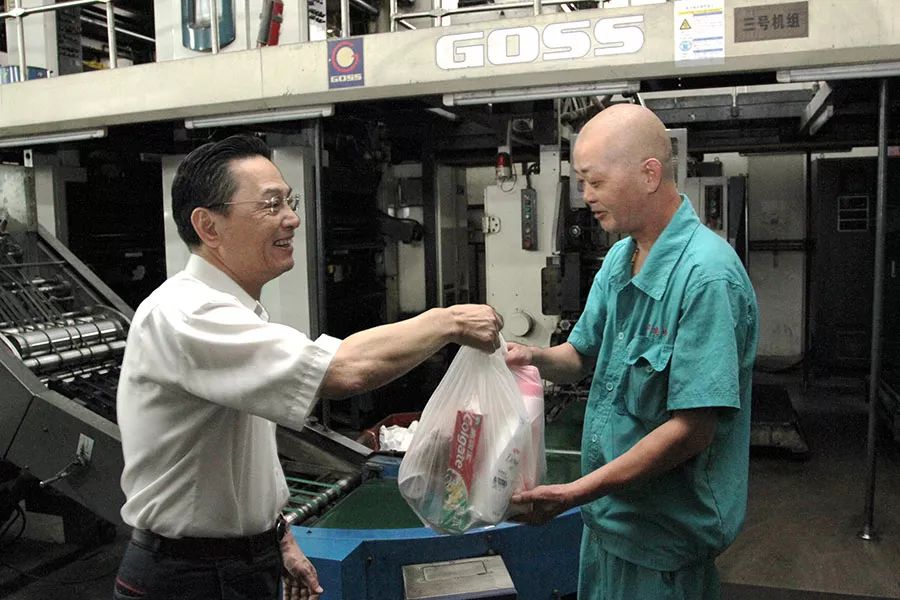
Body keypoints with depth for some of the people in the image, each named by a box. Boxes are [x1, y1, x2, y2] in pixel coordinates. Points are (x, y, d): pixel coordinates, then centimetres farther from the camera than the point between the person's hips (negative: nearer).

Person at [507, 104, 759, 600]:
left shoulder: (707, 276, -25)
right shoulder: (620, 258, 3)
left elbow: (692, 429, -26)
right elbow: (584, 355, 12)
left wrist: (573, 494, -25)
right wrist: (537, 358, -11)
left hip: (664, 539, -8)